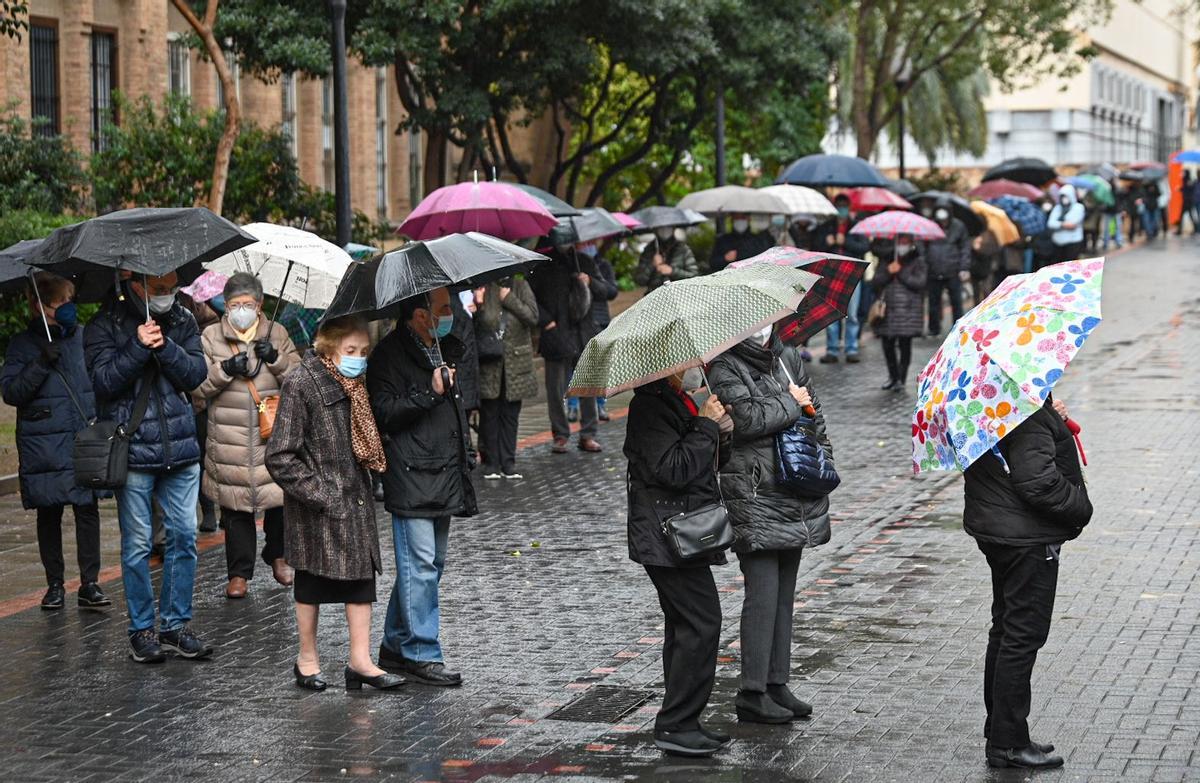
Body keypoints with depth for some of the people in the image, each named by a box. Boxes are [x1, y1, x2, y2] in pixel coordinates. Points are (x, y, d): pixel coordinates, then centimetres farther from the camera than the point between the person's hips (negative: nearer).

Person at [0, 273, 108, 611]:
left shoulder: (83, 337, 8)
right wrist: (41, 364, -18)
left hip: (84, 440, 2)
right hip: (43, 446, -2)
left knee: (87, 509, -2)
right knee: (49, 514, 7)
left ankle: (89, 583, 3)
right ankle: (55, 584, 17)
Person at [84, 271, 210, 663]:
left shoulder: (182, 321, 8)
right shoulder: (105, 325, -3)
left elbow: (196, 373, -1)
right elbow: (103, 380, -12)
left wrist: (164, 345, -15)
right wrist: (138, 346, -21)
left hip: (181, 449, 4)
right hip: (133, 451, -4)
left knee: (184, 536, 4)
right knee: (137, 544, 1)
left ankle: (176, 625, 15)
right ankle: (142, 630, 12)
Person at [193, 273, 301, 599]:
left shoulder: (276, 334, 9)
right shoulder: (210, 337, 6)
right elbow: (197, 387, 0)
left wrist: (276, 359, -12)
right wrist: (225, 370, -15)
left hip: (273, 435, 1)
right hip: (230, 440, -1)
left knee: (280, 498, 2)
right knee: (236, 506, 3)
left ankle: (277, 555, 28)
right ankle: (239, 572, 13)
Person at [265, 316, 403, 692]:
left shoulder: (354, 385, 8)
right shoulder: (300, 384, -15)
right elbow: (280, 457, -17)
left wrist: (362, 486, 9)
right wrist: (321, 495, -19)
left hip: (355, 497, 7)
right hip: (317, 505, -7)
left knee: (362, 575, 4)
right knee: (311, 581, 6)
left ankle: (360, 660, 9)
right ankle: (307, 659, 20)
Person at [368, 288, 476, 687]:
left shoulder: (443, 349, 17)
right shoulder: (391, 354, -11)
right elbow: (384, 413, -19)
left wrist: (464, 457, 27)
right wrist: (430, 393, -23)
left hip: (444, 476, 9)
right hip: (412, 479, -9)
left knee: (430, 564, 12)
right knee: (420, 565, -8)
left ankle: (395, 646, 22)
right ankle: (422, 654, -3)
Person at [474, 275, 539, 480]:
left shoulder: (520, 286, 4)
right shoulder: (482, 288, 1)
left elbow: (533, 317, -7)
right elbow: (472, 325, 0)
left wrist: (509, 299, -11)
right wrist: (478, 306, -18)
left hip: (515, 362, 1)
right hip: (488, 365, -1)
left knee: (510, 414, 7)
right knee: (489, 413, 2)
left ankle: (508, 463, 13)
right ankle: (491, 463, 11)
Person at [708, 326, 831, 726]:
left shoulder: (788, 355, 13)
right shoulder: (725, 368, -9)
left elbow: (814, 409, 23)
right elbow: (747, 417, -23)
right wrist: (790, 401, -8)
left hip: (794, 499, 7)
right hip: (755, 499, -7)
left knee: (784, 594, 11)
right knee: (763, 595, -9)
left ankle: (777, 684, 19)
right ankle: (753, 694, -3)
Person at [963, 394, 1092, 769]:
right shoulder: (1029, 413, -24)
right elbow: (1037, 480, -27)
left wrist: (1052, 417, 2)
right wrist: (1081, 507, -13)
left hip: (993, 527, 10)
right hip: (1028, 538, -10)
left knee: (1005, 630, 18)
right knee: (1023, 635, -3)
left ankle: (1000, 732, 28)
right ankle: (1007, 743, 3)